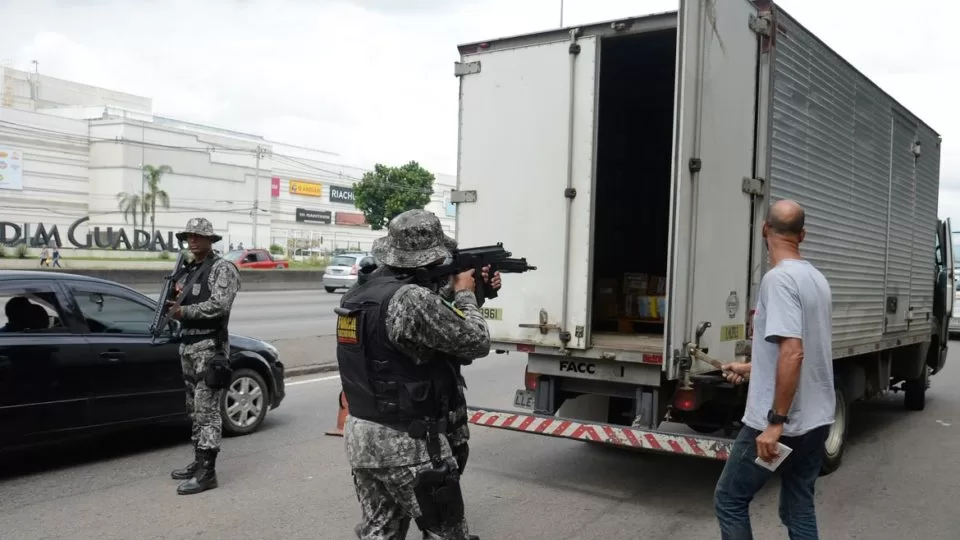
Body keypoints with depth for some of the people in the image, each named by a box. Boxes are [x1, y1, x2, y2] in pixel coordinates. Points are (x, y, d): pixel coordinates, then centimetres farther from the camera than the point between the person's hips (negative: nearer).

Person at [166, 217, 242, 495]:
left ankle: (207, 472, -7)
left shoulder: (222, 268, -8)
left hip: (209, 347, -9)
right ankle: (198, 463, 23)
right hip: (187, 346, 9)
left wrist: (184, 311, -15)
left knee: (207, 410, -9)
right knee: (195, 409, 14)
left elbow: (219, 305, -22)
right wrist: (174, 304, 1)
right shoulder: (189, 271, 18)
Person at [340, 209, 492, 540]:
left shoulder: (357, 295, 6)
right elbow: (476, 342, -12)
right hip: (407, 442, -8)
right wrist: (465, 293, 2)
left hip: (360, 435, 9)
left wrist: (451, 293, 12)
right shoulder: (413, 299, -22)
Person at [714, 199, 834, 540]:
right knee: (799, 508, 16)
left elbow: (792, 353, -27)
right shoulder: (816, 278, 11)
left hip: (782, 423, -9)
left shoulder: (779, 278, -17)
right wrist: (751, 368, 31)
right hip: (816, 420, 9)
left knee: (729, 500, 5)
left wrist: (776, 421, -24)